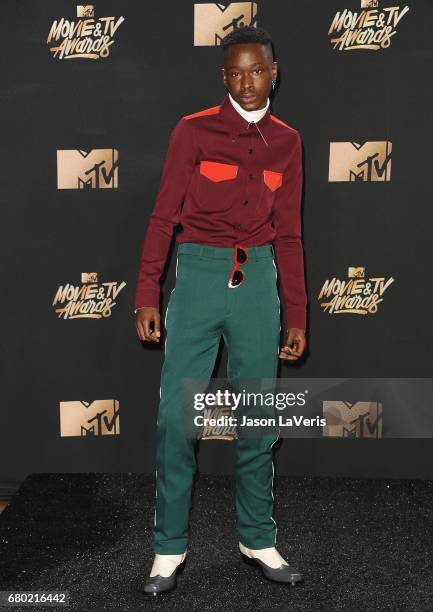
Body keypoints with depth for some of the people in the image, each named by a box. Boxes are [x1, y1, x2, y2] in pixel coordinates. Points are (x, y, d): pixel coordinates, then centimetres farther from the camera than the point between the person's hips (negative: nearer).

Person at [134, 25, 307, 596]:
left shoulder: (286, 141, 10)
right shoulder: (193, 131, 1)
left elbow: (289, 233, 12)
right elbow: (164, 216, 0)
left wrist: (296, 314, 10)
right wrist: (147, 296, -7)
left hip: (258, 280, 3)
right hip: (200, 274, -2)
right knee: (176, 414, -3)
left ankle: (258, 539, 23)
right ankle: (170, 547, 12)